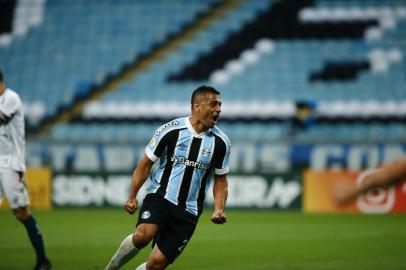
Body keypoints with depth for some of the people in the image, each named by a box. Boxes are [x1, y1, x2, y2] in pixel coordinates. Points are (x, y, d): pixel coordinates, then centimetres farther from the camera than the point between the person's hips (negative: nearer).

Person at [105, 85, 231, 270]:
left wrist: (219, 210, -4)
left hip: (188, 211, 2)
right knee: (143, 235, -31)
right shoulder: (170, 131, -6)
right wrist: (132, 197, -3)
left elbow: (220, 181, 12)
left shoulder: (221, 143, 1)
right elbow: (146, 164, 4)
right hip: (159, 197, -2)